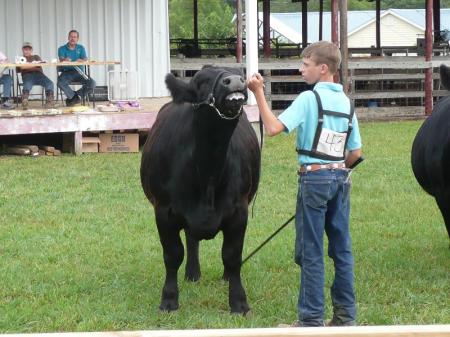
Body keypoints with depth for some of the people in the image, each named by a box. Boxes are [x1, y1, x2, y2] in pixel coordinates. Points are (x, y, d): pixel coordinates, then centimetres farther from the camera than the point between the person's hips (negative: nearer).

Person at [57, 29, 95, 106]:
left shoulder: (81, 48, 13)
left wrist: (80, 60, -30)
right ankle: (75, 97, -13)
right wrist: (65, 60, -38)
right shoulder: (62, 49, 7)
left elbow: (85, 59, -4)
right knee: (61, 83, -35)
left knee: (92, 83, -24)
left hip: (79, 72, 2)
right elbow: (61, 59, -12)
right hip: (67, 72, -2)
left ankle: (72, 97, -9)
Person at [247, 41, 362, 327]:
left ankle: (312, 319, 1)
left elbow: (274, 127, -21)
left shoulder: (309, 99, -11)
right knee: (342, 247, 11)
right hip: (340, 176, 6)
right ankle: (346, 314, 14)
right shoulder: (346, 102, 9)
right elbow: (356, 151, 11)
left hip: (314, 177, -6)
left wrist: (259, 94, -16)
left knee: (311, 251, -1)